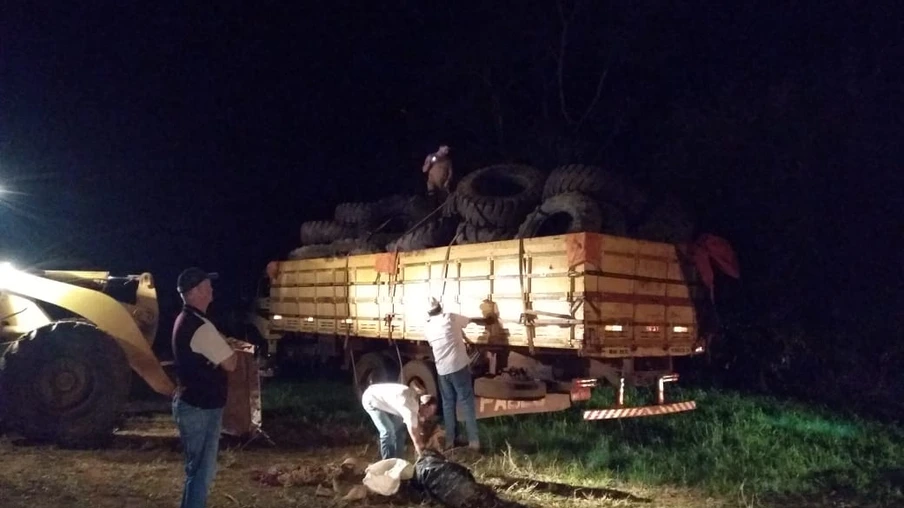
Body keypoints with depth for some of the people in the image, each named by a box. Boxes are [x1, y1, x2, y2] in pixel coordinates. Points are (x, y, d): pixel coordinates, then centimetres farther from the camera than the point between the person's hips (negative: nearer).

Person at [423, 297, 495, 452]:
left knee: (448, 404, 14)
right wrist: (488, 321, 29)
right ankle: (474, 442, -1)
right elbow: (474, 320, 11)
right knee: (467, 403, 1)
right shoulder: (450, 318, -1)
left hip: (442, 370, 3)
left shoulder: (427, 328, 8)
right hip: (459, 367, -3)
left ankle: (449, 441, 17)